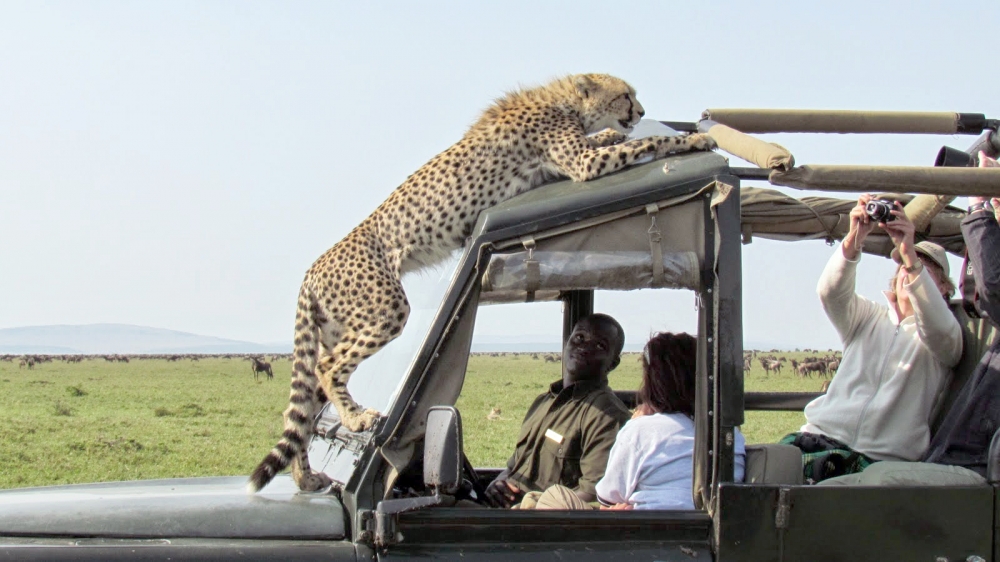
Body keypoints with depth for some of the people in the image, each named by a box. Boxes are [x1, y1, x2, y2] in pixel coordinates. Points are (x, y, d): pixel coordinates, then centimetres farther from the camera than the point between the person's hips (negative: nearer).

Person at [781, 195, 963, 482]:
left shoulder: (947, 337, 12)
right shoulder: (869, 316, 20)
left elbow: (938, 326, -14)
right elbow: (830, 292, -1)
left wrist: (911, 255, -23)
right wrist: (854, 238, -18)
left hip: (884, 457, -3)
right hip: (825, 436, 3)